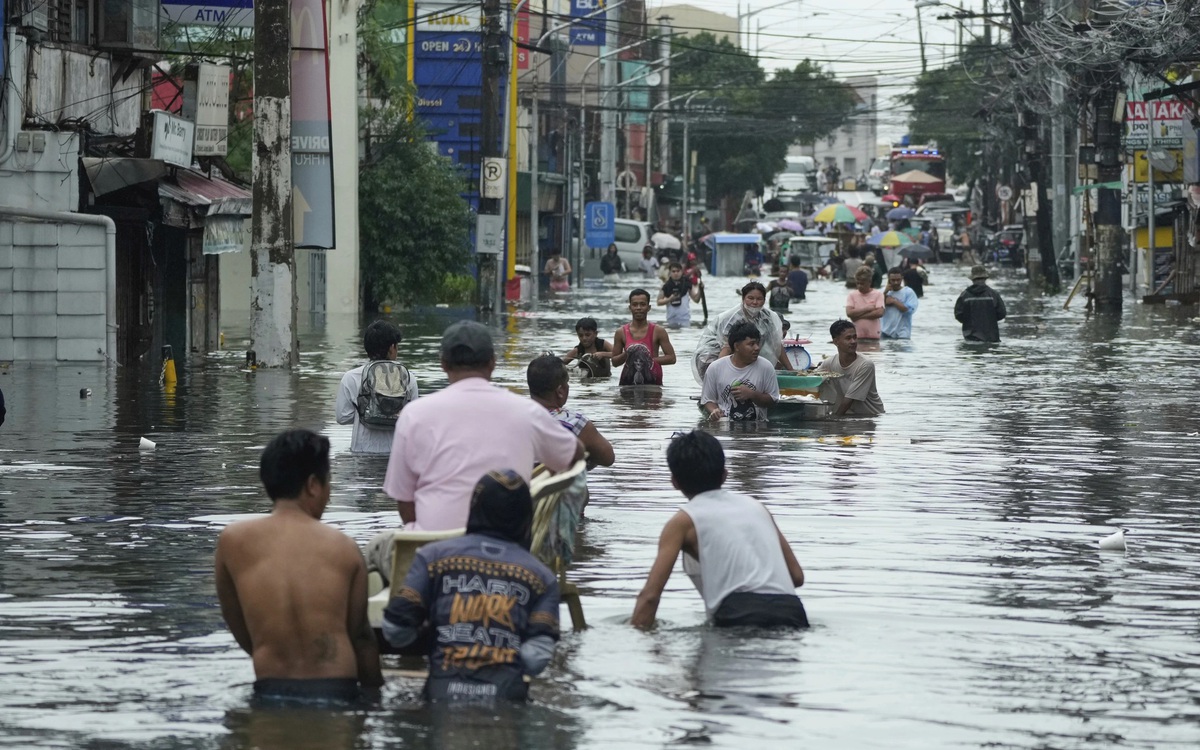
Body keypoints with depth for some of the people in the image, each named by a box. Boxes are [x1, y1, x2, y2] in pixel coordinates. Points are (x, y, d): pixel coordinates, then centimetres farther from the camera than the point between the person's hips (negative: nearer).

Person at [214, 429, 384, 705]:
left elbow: (239, 630, 13)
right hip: (337, 693, 0)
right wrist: (376, 692, 27)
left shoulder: (233, 541, 4)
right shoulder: (343, 547, 4)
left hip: (271, 693, 0)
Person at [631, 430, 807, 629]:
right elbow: (797, 576, 27)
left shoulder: (683, 521, 14)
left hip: (740, 616, -4)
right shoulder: (755, 506, 27)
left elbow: (650, 595, 4)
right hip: (790, 611, 4)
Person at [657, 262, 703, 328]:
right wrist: (669, 299, -16)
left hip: (685, 319, -1)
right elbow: (659, 302, 1)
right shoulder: (666, 286, -2)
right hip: (672, 319, 1)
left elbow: (696, 299, 2)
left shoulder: (686, 283, -2)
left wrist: (699, 289, -15)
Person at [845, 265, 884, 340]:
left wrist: (858, 315, -11)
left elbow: (879, 313, -13)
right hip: (857, 336, 1)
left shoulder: (878, 294, 1)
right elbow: (849, 313, -9)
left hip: (873, 336, -1)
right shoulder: (852, 295, 5)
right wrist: (868, 308, -10)